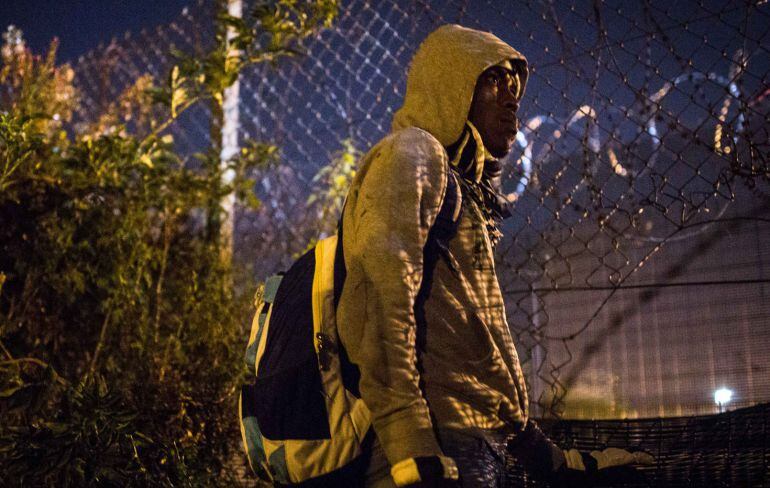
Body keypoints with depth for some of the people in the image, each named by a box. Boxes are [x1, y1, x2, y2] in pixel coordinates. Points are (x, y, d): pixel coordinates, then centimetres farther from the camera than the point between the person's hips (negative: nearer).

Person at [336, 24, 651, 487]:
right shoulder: (412, 155, -2)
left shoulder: (466, 194, 26)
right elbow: (381, 298, -18)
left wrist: (532, 442, 24)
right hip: (444, 450, -9)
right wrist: (409, 441, -27)